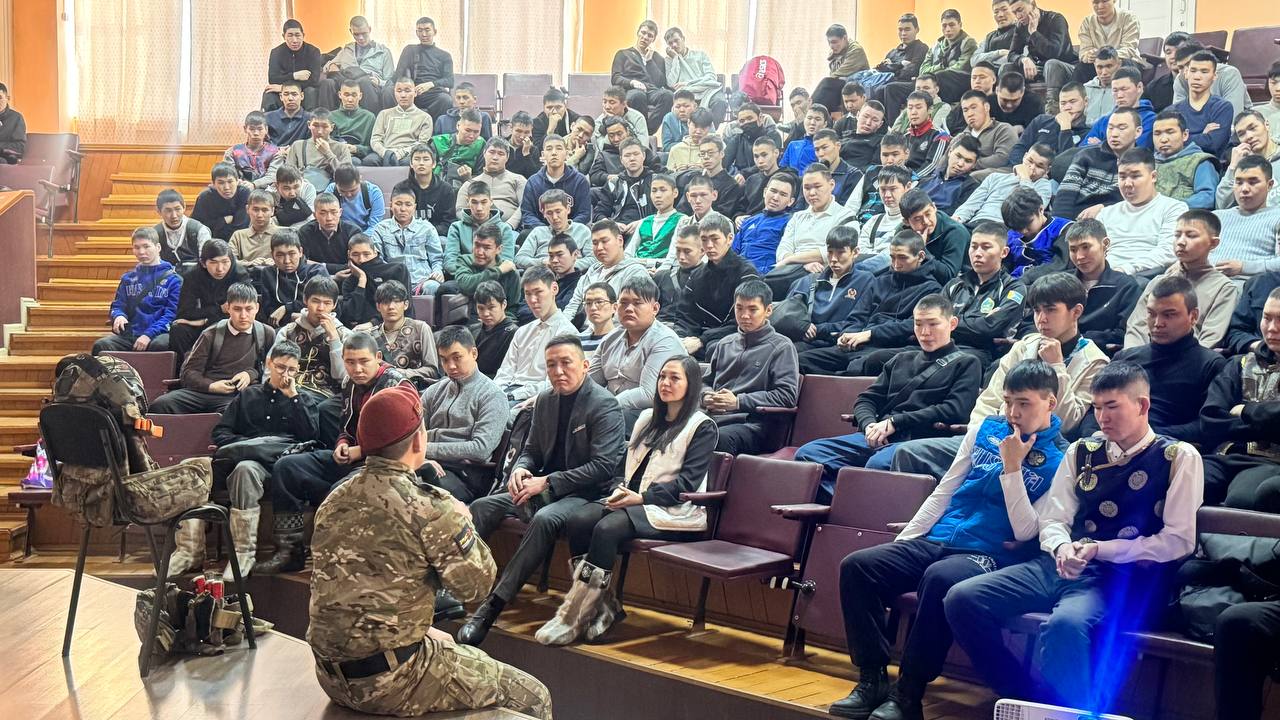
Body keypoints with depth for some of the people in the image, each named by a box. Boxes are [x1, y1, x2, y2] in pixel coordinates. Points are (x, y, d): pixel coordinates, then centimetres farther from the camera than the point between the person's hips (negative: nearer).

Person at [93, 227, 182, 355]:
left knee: (160, 345, -39)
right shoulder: (128, 278, 20)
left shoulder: (172, 278, 4)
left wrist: (149, 334, -16)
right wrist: (118, 316, -5)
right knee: (101, 345, -24)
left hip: (159, 334, -4)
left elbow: (172, 313, -4)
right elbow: (117, 305, 21)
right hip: (130, 334, 4)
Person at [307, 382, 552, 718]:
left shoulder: (334, 501, 5)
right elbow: (476, 581, -8)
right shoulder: (427, 508, -17)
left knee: (458, 652, 34)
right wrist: (460, 521, 7)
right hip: (390, 681, -8)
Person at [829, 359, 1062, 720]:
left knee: (939, 578, -38)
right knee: (856, 566, -15)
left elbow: (1025, 532, -9)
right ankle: (873, 680, -12)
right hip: (935, 542, 6)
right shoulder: (985, 429, 12)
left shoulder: (1060, 460, -2)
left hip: (987, 555, -6)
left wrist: (1011, 468, -14)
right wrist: (900, 543, 10)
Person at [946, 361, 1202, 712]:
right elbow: (1052, 520, 12)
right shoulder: (1081, 452, 17)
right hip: (1061, 566, 6)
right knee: (962, 600, -15)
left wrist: (1099, 549, -12)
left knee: (1065, 623, -40)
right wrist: (1063, 548, -13)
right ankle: (1023, 702, -3)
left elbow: (1178, 541, -5)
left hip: (1123, 577, -6)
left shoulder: (1178, 457, 3)